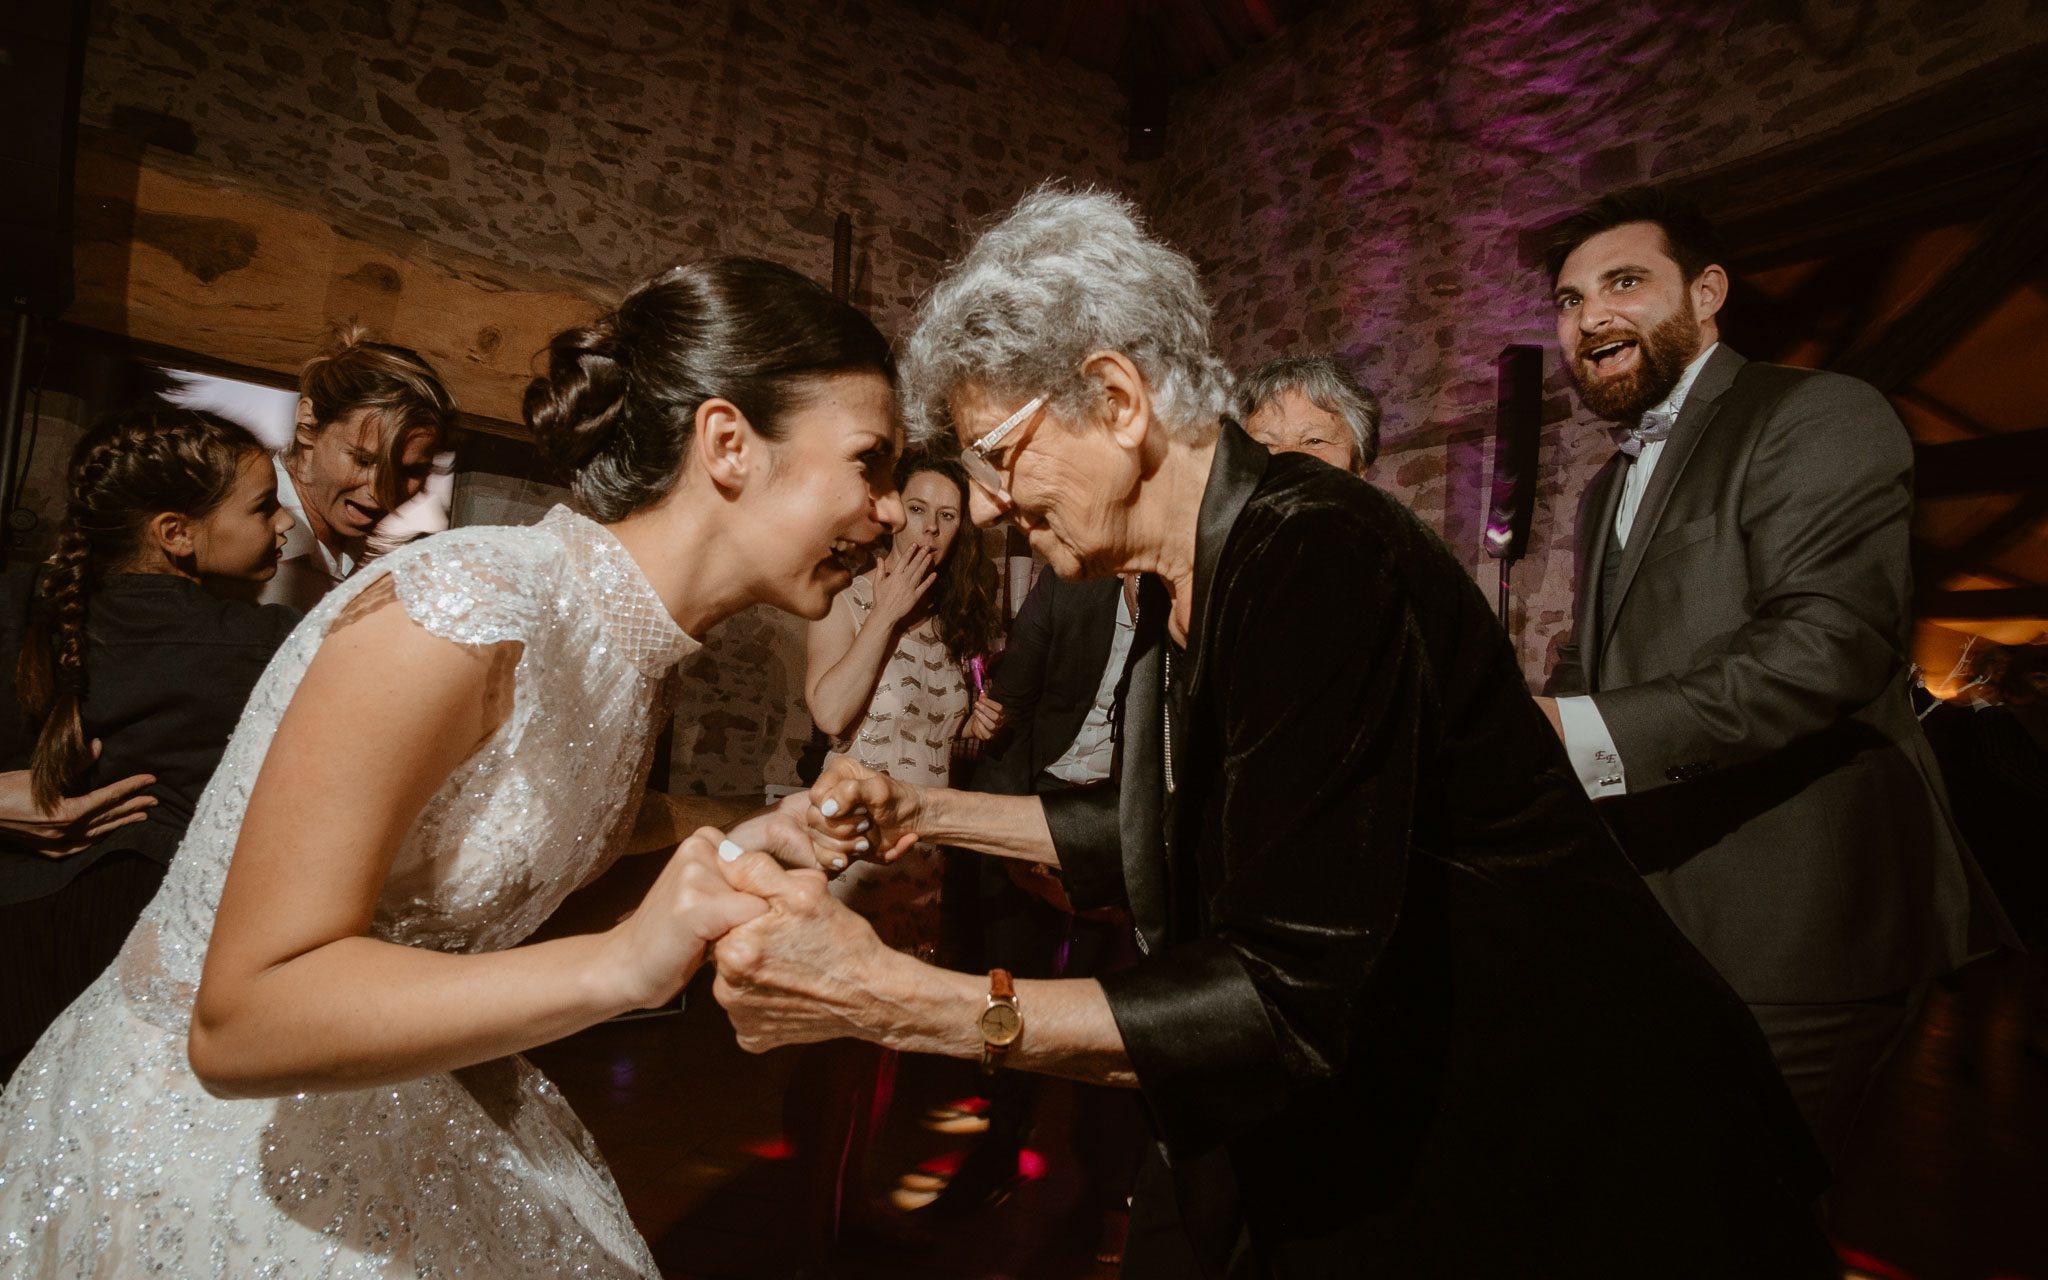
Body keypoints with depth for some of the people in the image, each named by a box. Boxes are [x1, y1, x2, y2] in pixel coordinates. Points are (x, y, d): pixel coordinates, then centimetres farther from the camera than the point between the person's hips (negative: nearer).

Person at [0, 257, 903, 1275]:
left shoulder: (639, 644, -4)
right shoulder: (465, 612, -29)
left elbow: (521, 909, 2)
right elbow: (240, 1022, -28)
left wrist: (726, 862, -12)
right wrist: (621, 963, -36)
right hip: (203, 1131, -7)